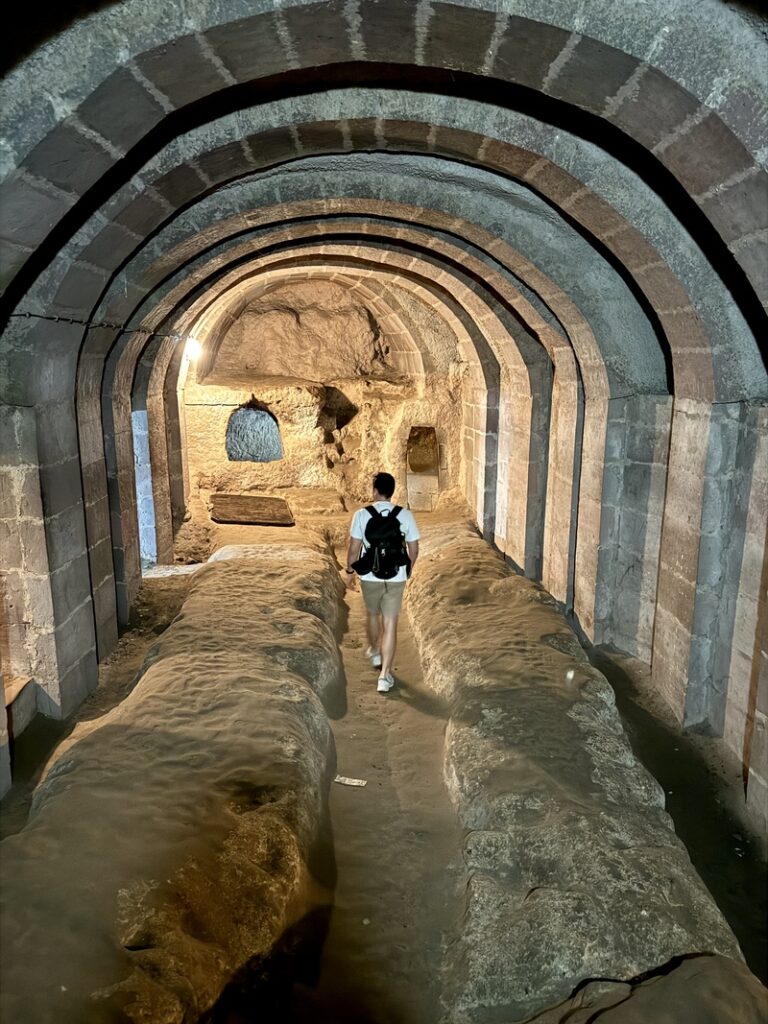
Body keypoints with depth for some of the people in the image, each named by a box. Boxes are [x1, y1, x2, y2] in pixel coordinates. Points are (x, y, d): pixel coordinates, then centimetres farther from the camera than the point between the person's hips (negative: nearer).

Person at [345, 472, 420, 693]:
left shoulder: (362, 514, -10)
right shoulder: (405, 515, -6)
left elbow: (354, 548, -7)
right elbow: (414, 549, 0)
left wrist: (350, 571, 9)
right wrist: (407, 570, 17)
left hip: (370, 577, 0)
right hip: (396, 578, 0)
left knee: (373, 615, 25)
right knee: (390, 625, 3)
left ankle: (375, 652, 49)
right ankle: (384, 675, 1)